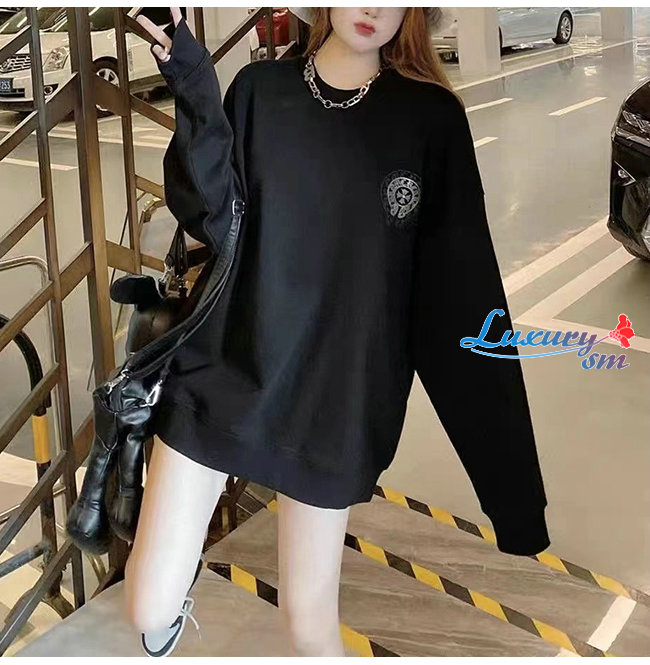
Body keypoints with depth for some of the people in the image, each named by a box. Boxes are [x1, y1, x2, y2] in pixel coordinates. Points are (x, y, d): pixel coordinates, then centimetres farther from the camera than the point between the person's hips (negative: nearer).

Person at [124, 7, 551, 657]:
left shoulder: (432, 117, -2)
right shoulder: (261, 89, 2)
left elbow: (460, 290, -3)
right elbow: (214, 221, -5)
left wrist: (507, 465, -4)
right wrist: (196, 97, -19)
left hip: (333, 393, -1)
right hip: (220, 369, 1)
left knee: (309, 622, 6)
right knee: (147, 608, 2)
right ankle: (172, 609, 38)